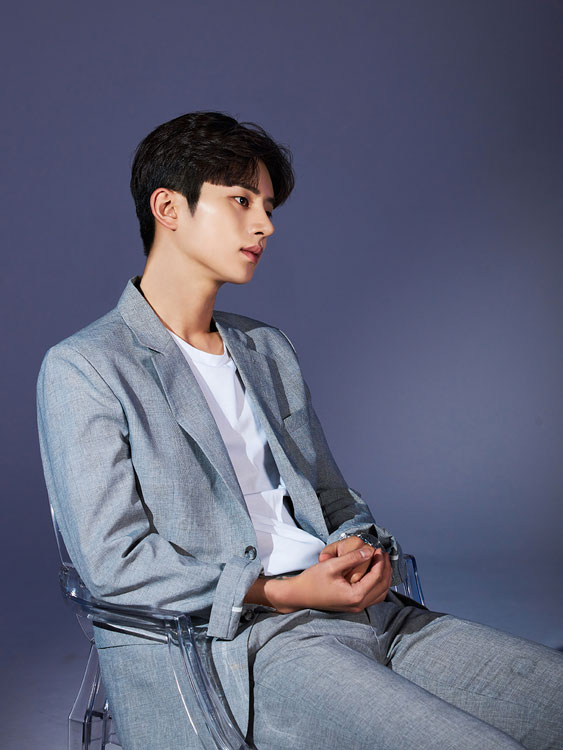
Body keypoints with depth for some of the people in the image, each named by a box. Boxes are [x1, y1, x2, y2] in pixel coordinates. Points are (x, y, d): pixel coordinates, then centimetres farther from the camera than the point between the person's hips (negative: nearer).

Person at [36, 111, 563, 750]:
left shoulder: (270, 349, 21)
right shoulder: (81, 369, 0)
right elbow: (114, 564, -8)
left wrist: (365, 551, -1)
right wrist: (281, 591, -15)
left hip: (366, 614, 7)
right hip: (232, 644, -7)